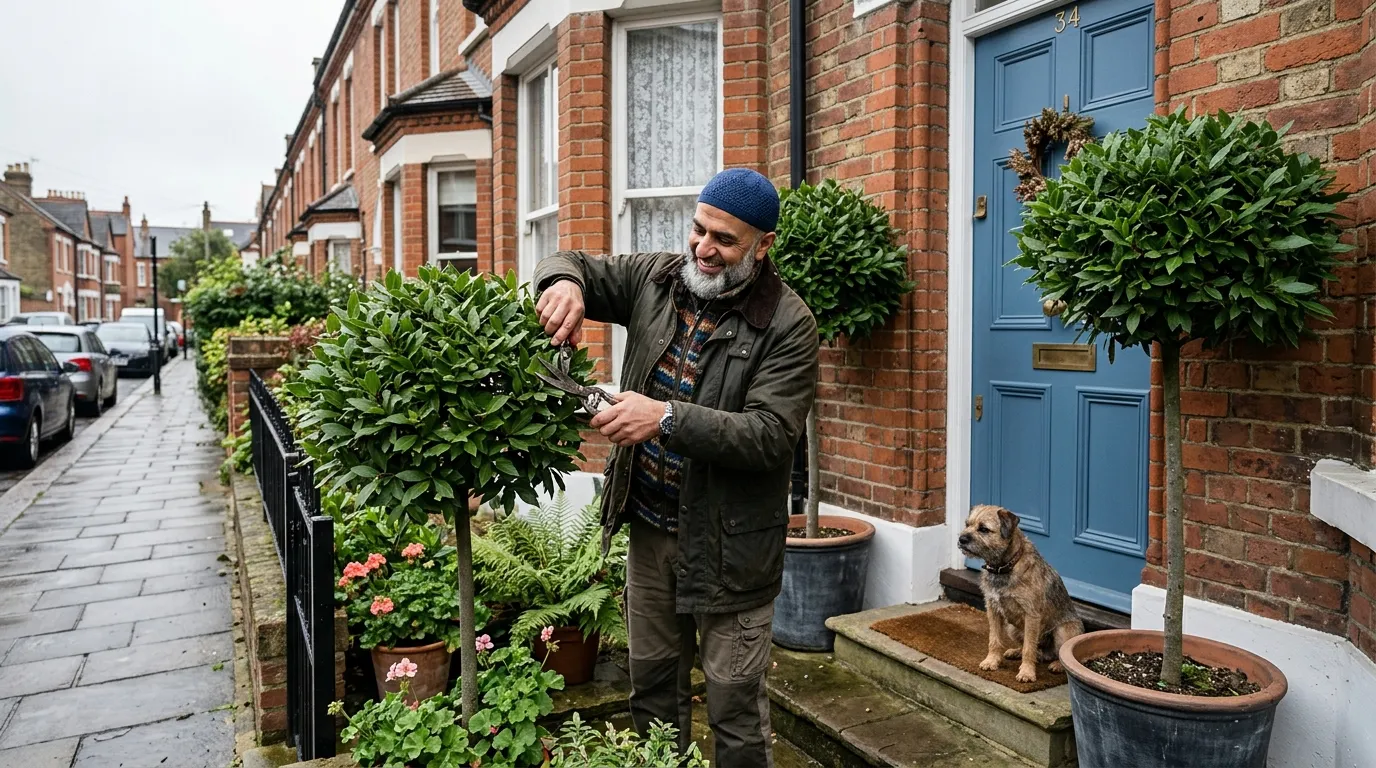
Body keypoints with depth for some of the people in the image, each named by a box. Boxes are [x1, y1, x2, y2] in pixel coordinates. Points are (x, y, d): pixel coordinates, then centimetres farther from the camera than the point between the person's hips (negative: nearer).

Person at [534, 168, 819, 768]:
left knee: (735, 704, 6)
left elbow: (770, 435, -22)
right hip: (649, 526, 5)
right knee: (652, 681, 20)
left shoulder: (788, 325, -14)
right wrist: (564, 281, -14)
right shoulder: (656, 279, 2)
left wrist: (667, 418, -32)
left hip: (728, 544, -5)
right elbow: (573, 263, 11)